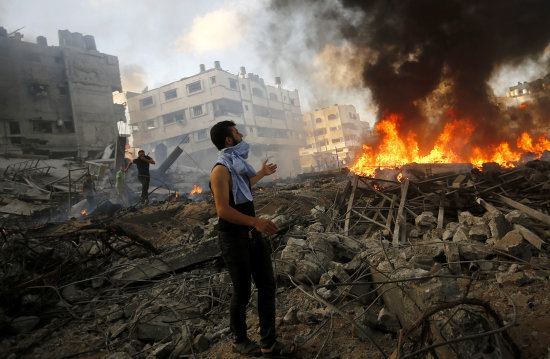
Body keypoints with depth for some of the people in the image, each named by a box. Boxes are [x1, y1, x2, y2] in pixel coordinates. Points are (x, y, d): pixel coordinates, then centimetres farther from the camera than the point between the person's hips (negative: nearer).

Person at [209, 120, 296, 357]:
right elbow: (223, 209, -26)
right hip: (233, 237, -9)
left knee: (267, 285, 10)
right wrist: (256, 221, -34)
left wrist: (261, 174, 43)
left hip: (252, 234, 9)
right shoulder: (221, 170, -17)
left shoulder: (236, 165, 12)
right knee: (242, 291, 5)